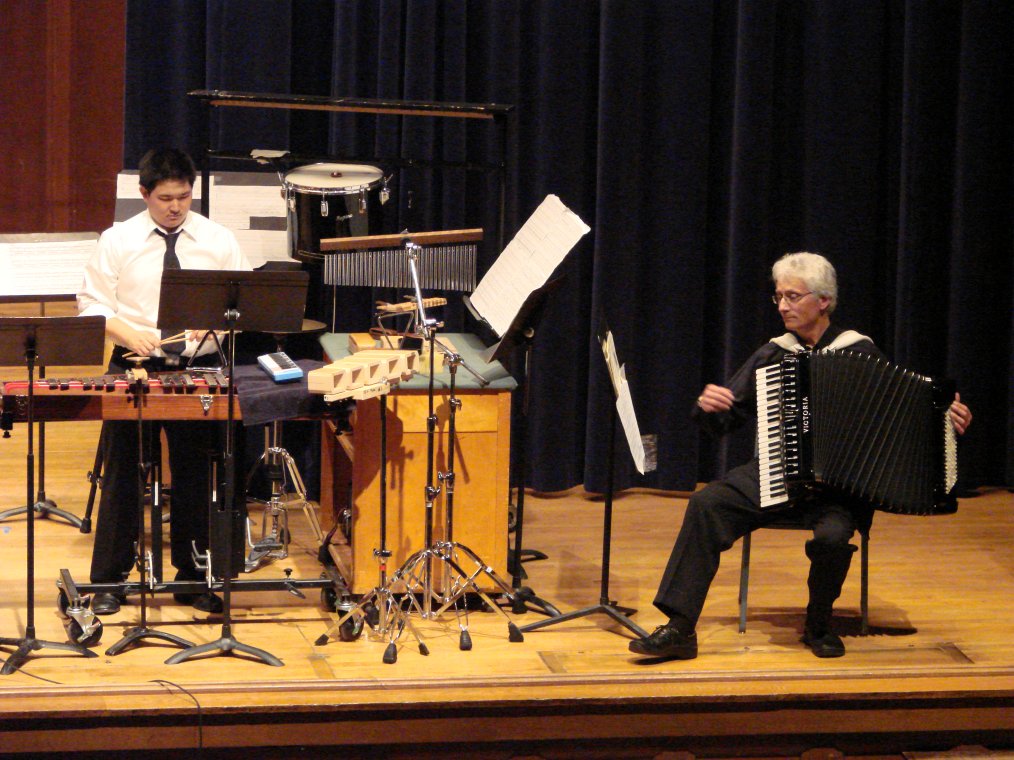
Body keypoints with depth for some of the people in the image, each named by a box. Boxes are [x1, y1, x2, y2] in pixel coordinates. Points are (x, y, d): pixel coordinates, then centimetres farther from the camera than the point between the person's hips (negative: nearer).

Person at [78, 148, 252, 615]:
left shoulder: (219, 242, 4)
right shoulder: (117, 241, 1)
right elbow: (92, 304, 1)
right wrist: (128, 332, -17)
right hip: (134, 366, -1)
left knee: (194, 475, 6)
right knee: (122, 473, 0)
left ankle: (192, 577, 18)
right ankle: (108, 581, 8)